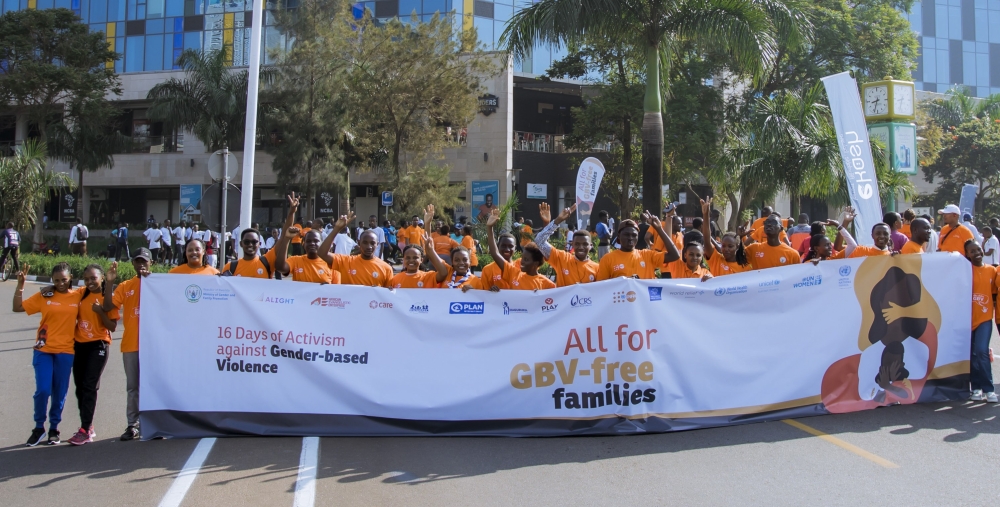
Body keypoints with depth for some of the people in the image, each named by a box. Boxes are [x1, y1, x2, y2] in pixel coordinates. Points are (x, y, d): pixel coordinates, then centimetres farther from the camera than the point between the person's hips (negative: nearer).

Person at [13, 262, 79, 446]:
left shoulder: (78, 295, 2)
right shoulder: (44, 296, 2)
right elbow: (18, 307, 6)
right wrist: (20, 284, -4)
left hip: (65, 351, 0)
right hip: (43, 350, 0)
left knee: (60, 392, 7)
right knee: (43, 390, -7)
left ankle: (54, 428, 21)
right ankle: (39, 427, 13)